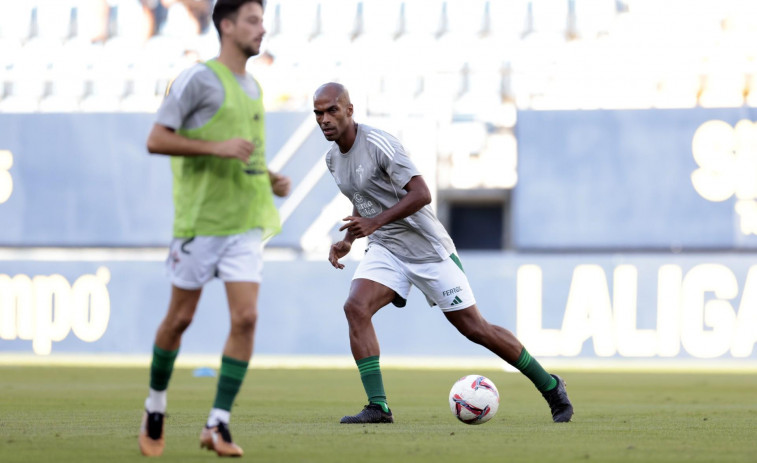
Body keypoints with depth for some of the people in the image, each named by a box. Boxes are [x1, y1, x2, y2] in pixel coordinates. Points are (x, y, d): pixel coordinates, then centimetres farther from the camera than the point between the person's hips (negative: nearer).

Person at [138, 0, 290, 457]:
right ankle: (156, 407, 26)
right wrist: (217, 147, -21)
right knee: (180, 317, 4)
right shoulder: (199, 79, -8)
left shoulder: (252, 87, 16)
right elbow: (157, 140, -13)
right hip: (200, 220, -6)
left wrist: (272, 178, 11)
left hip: (246, 223, 6)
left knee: (246, 318, -8)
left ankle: (218, 424, -5)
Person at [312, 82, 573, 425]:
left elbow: (421, 194, -23)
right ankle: (377, 406, -19)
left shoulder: (378, 144, -19)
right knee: (355, 308, -19)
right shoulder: (333, 158, 7)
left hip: (426, 246, -7)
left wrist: (375, 223, -29)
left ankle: (550, 387, 14)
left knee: (474, 328, -2)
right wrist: (346, 240, 10)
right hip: (384, 249, 7)